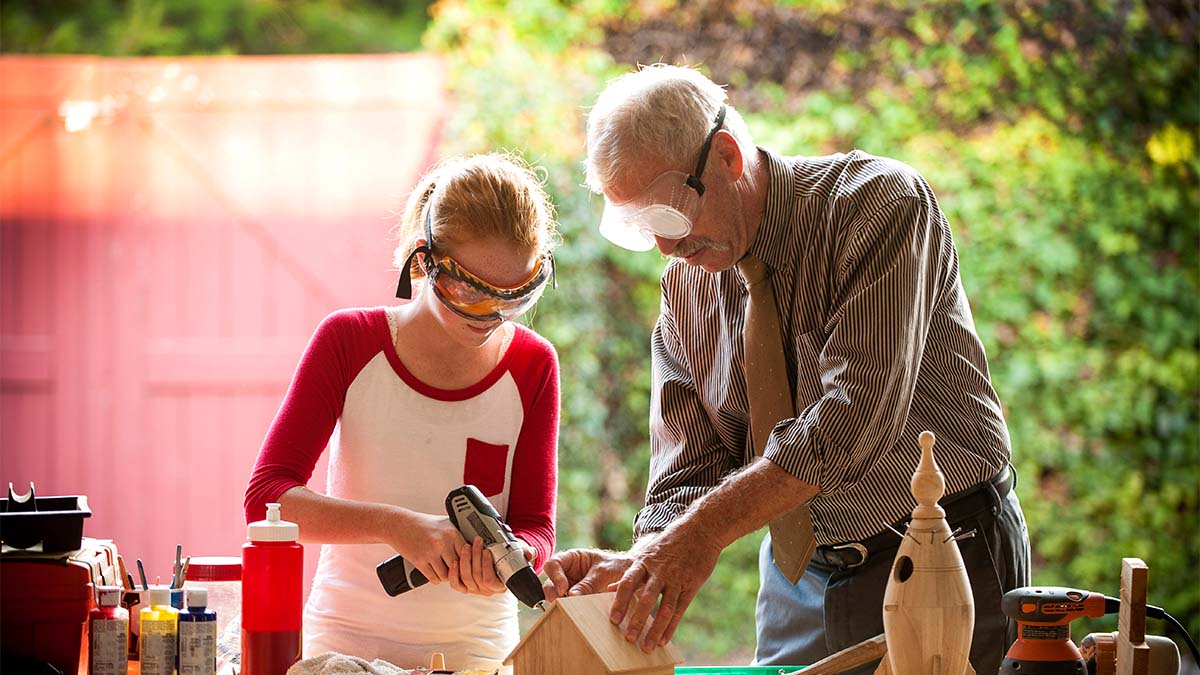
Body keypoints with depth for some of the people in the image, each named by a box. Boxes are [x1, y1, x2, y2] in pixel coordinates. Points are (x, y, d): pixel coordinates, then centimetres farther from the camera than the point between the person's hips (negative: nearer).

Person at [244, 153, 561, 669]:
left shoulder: (532, 366, 2)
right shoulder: (350, 342, -3)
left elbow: (535, 528, 2)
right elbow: (265, 499, -10)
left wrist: (503, 563, -22)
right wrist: (396, 526, -24)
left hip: (474, 650, 2)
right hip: (343, 641, -2)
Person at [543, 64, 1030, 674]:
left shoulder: (878, 202, -17)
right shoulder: (686, 285, 3)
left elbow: (859, 408, -28)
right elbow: (690, 476, 1)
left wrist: (708, 530, -33)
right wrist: (641, 564, -21)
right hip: (801, 583, 5)